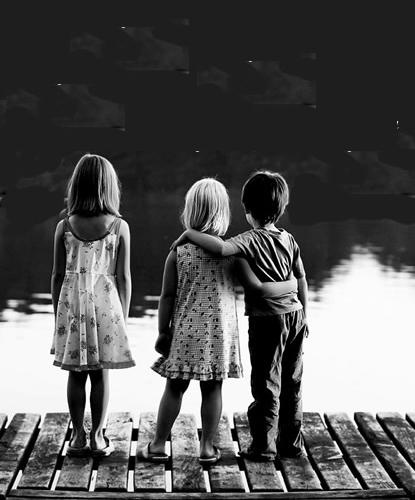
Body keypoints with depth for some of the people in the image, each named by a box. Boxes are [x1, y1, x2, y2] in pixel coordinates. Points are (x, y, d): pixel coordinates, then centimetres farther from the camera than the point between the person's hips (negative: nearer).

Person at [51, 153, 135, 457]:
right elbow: (123, 277, -3)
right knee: (100, 373, 6)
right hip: (105, 303, -1)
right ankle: (98, 437, 10)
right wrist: (124, 317, 7)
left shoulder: (65, 226, -2)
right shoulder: (119, 226, -5)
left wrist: (58, 314, 11)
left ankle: (79, 436, 13)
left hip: (72, 302, 1)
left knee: (76, 374, 8)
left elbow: (58, 275, 1)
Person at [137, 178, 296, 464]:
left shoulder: (178, 252, -7)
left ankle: (159, 445, 16)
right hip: (219, 331, 0)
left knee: (175, 387, 10)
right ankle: (207, 448, 16)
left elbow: (168, 296, -5)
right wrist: (290, 285, 6)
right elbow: (256, 288, -9)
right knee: (213, 389, 10)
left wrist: (163, 332, 3)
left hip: (186, 329, 0)